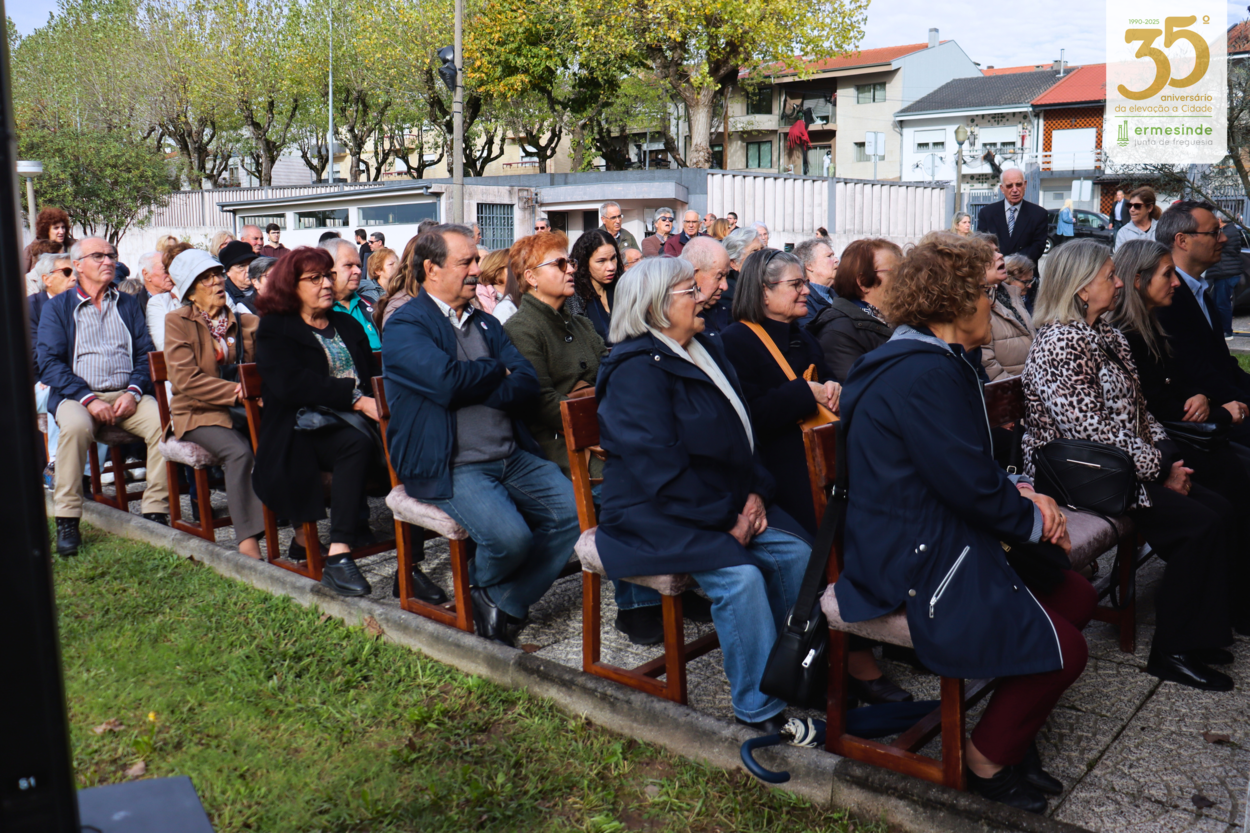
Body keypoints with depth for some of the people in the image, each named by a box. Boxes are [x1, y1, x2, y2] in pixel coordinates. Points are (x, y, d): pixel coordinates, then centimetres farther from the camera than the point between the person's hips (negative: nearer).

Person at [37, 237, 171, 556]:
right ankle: (67, 519, -23)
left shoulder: (128, 304, 19)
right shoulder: (57, 307, 11)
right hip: (78, 395, -2)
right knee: (76, 426, -36)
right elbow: (49, 364, 0)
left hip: (127, 395, 2)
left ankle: (156, 512, -21)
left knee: (163, 422, -29)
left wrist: (133, 392, -10)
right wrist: (88, 399, -15)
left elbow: (146, 353, 10)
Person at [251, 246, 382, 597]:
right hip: (304, 427, -4)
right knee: (357, 443, -36)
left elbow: (371, 375, 15)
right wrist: (355, 397, -21)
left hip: (353, 421, 5)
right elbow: (291, 385, -11)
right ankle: (338, 557, -37)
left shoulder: (348, 325, 25)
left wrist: (376, 403, -11)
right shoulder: (275, 329, 8)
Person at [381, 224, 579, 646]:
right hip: (449, 466, -7)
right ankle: (476, 587, 9)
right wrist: (499, 371, -2)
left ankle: (504, 602, 3)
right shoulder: (403, 327, -3)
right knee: (509, 536, -27)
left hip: (511, 456, 7)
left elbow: (527, 384, 4)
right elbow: (449, 382, -20)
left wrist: (475, 390, -14)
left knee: (574, 510, -11)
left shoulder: (486, 324, 18)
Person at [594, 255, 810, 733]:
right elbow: (660, 467, -21)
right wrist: (725, 519, -19)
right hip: (654, 513, -8)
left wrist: (755, 492, 1)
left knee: (796, 554, -9)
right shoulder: (637, 370, -14)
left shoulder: (706, 352, 14)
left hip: (729, 500, 9)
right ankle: (759, 708, -12)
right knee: (740, 576, -27)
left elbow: (740, 432, 18)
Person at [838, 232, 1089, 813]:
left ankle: (1011, 733, 24)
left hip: (928, 541, 12)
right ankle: (989, 761, 12)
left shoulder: (920, 361, 13)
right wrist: (1035, 519, -4)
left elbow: (968, 463, 21)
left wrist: (1018, 490, 4)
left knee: (1077, 597, 12)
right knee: (1062, 649, -12)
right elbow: (971, 487, -22)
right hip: (915, 568, -11)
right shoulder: (927, 375, -23)